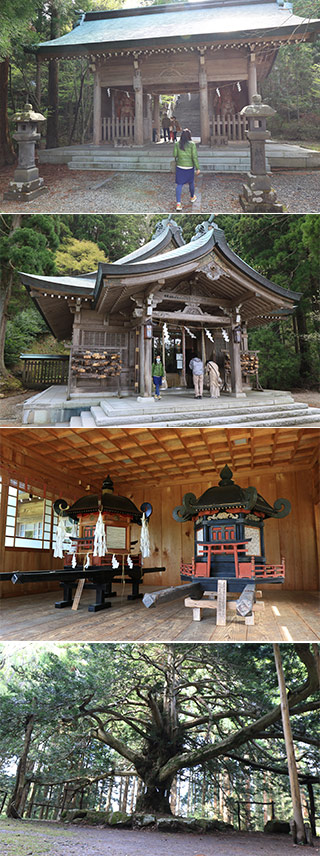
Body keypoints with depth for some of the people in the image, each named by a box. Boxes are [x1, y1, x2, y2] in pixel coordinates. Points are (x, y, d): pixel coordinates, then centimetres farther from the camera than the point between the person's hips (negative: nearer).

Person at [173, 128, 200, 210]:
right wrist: (197, 168, -6)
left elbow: (175, 155, 1)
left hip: (180, 167, 1)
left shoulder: (177, 144, -4)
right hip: (190, 167, -1)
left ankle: (178, 203, -14)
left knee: (179, 185, 1)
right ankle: (192, 197, 46)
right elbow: (195, 157, -12)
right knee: (191, 182, 23)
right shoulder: (192, 144, -11)